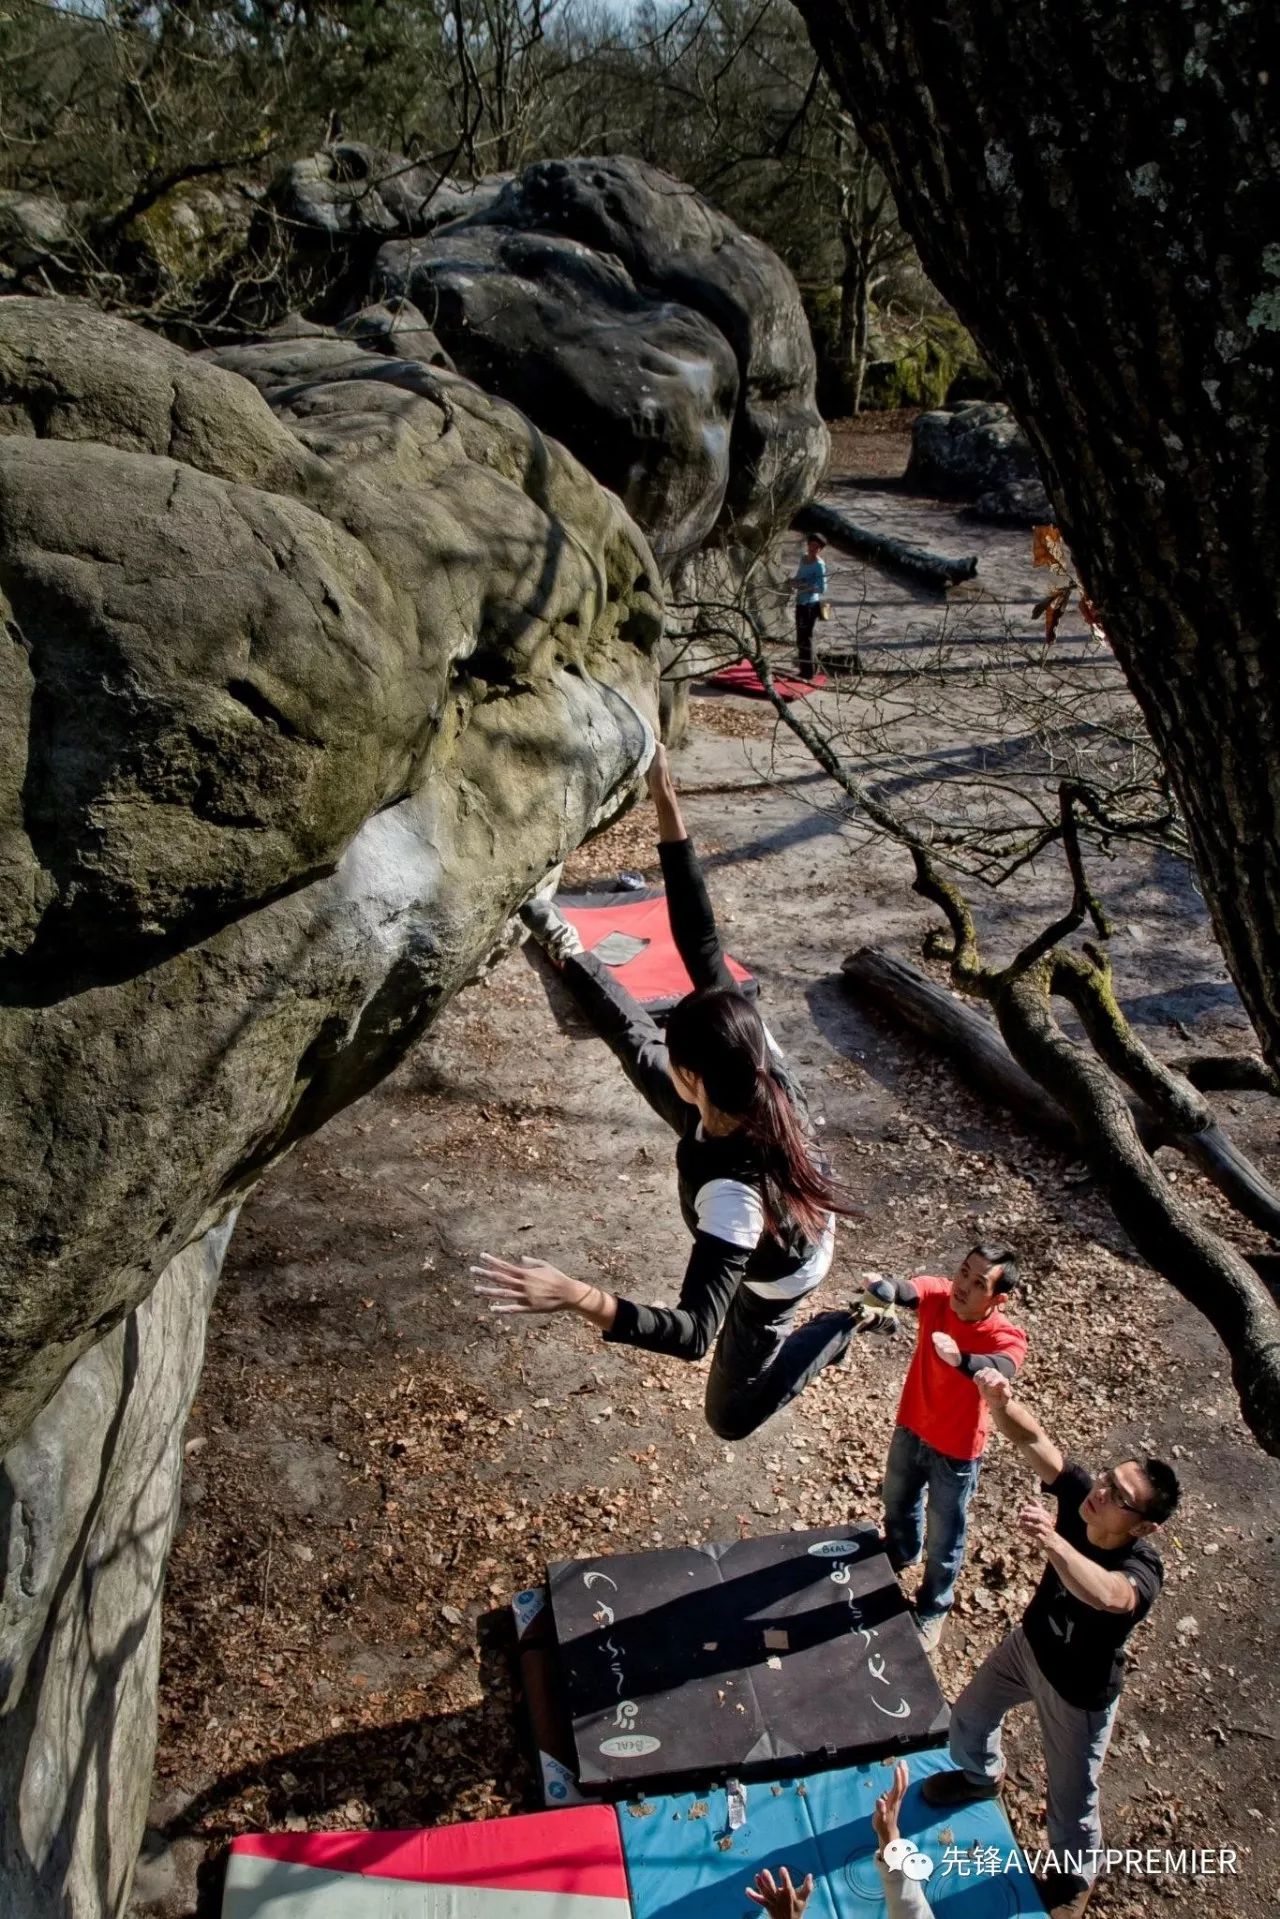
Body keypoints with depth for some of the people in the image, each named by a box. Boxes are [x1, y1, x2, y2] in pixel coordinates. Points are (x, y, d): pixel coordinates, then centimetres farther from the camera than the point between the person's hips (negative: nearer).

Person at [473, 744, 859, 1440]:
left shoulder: (734, 1193, -50)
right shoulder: (761, 1065, -36)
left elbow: (695, 1331, -52)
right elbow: (702, 942, -36)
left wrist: (577, 1296, -65)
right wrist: (666, 803, -42)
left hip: (770, 1280, -4)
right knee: (636, 1043, 9)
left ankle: (837, 1331, 34)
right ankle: (566, 950, 31)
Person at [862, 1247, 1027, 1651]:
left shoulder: (1007, 1338, -31)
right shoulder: (937, 1294, -22)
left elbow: (998, 1370, -53)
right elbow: (904, 1290, -43)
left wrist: (959, 1359, -74)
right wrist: (883, 1288, -67)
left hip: (957, 1450, -4)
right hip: (911, 1428, 4)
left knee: (945, 1536, 15)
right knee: (897, 1501, 29)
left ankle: (932, 1609, 43)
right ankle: (900, 1555, 61)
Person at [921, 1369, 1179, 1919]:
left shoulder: (1142, 1571, -39)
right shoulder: (1081, 1494, -26)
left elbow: (1107, 1597, -62)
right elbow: (1033, 1441, -35)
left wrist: (1053, 1542, -77)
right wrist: (1000, 1403, -56)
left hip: (1079, 1690, -5)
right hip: (1028, 1643, 6)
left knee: (1071, 1799, 18)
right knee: (968, 1717, 27)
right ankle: (981, 1776, 62)